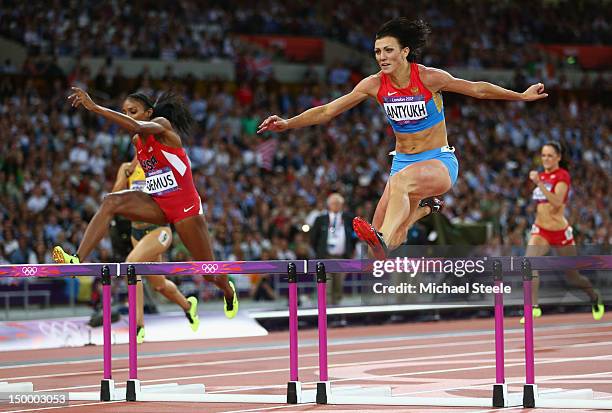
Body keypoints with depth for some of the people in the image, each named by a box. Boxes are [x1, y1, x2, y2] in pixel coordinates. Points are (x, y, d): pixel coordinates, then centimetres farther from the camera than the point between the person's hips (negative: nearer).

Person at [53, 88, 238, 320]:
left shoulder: (163, 125, -15)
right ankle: (78, 261, -35)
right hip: (157, 204, 6)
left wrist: (94, 107, -42)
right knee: (111, 202, -23)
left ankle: (229, 291, 40)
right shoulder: (136, 141, 6)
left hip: (185, 206, -6)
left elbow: (136, 126, -36)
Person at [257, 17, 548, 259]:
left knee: (400, 181, -39)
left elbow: (477, 89, 0)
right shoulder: (375, 85, -4)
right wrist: (288, 124, -11)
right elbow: (328, 111, -1)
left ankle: (383, 239, -60)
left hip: (440, 162, -5)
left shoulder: (429, 78, -13)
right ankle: (423, 207, 29)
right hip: (403, 161, 5)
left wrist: (522, 96, 4)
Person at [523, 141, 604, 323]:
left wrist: (539, 183, -36)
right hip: (541, 230, 5)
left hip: (560, 231, -5)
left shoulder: (562, 175, -12)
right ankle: (533, 308, -27)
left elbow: (556, 202, -30)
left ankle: (595, 298, 39)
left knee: (573, 277, 10)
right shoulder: (542, 175, 8)